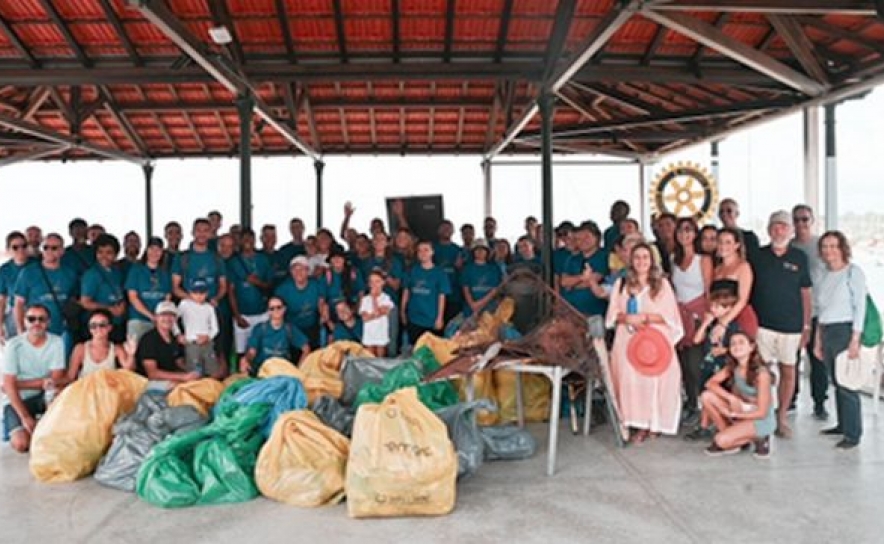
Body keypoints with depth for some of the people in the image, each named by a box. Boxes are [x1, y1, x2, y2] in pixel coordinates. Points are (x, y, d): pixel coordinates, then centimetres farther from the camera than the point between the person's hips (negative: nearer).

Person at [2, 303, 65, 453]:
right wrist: (25, 416, -22)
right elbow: (9, 386, -15)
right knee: (21, 444, -22)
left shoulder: (56, 342, -11)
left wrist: (18, 383, -18)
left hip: (44, 396, 1)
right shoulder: (14, 345, -13)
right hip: (18, 399, -1)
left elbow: (56, 380, -14)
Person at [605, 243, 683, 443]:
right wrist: (627, 318, -12)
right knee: (629, 380, -6)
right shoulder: (621, 284, 12)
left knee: (653, 380, -9)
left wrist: (645, 317, -13)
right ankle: (636, 423, 0)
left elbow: (670, 316, -1)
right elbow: (612, 315, 8)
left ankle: (651, 423, -1)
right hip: (628, 341, 2)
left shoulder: (662, 284, 5)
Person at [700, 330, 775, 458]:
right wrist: (732, 398, -23)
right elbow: (711, 383, -10)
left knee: (722, 440, -26)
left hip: (761, 420, -6)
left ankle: (756, 439, 0)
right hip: (741, 412, 6)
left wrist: (732, 414, -18)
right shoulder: (732, 367, -5)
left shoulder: (761, 373, -24)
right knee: (707, 396, -14)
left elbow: (761, 413, -21)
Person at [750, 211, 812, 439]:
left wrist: (806, 326, 4)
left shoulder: (799, 257, 4)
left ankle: (782, 417, 19)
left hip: (791, 325, 1)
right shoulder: (758, 256, 3)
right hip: (762, 324, -1)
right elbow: (747, 290, 7)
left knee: (788, 371, 7)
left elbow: (805, 293, 7)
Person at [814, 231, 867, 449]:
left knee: (847, 384, -6)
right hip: (827, 332, 6)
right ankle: (842, 425, 23)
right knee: (836, 382, 11)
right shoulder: (825, 275, 14)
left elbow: (860, 307, -9)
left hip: (845, 331, -6)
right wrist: (818, 341, 16)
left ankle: (853, 434, 1)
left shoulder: (853, 272, -5)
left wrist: (855, 340, -15)